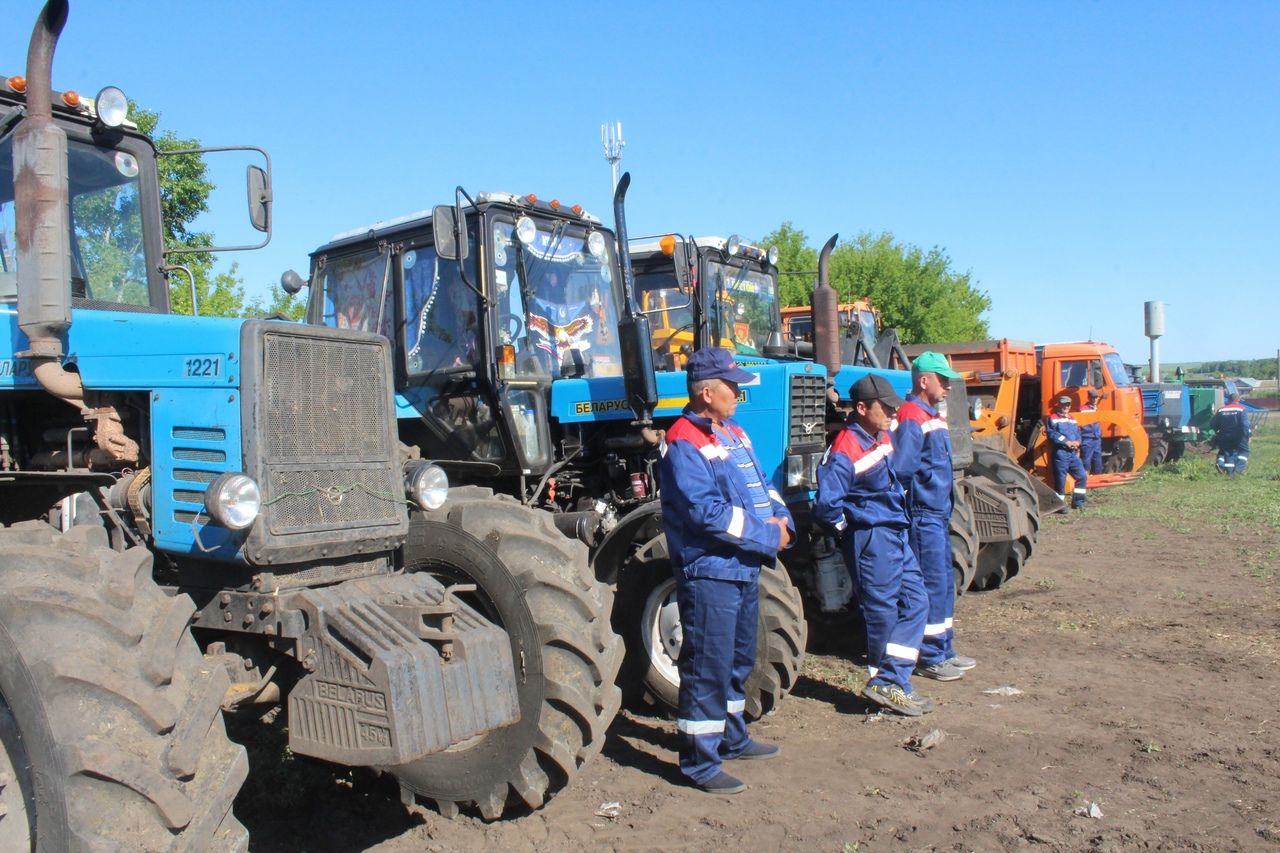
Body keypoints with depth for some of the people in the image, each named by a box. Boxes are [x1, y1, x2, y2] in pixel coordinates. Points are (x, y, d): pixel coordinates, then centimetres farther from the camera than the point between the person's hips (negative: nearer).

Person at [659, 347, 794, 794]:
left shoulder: (735, 436, 13)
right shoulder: (684, 444, -17)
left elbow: (762, 485, 17)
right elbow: (706, 512, -24)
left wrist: (782, 520, -4)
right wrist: (767, 536, -18)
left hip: (745, 569, 10)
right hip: (709, 572, -10)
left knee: (738, 660, 21)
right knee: (708, 667, -2)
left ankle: (732, 738, 37)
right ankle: (699, 761, 10)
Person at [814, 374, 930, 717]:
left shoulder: (883, 438, 8)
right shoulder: (847, 449, -21)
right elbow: (827, 503, -28)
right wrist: (848, 527, -12)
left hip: (896, 534, 10)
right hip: (870, 538, -10)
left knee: (915, 601, 11)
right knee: (883, 611, 1)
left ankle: (889, 683, 14)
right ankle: (888, 683, 18)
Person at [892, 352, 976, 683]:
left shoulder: (934, 417, 15)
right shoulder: (911, 418, -16)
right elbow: (901, 468, -25)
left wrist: (946, 500, 12)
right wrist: (926, 480, -11)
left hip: (940, 511, 10)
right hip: (924, 513, -10)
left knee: (945, 582, 16)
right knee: (932, 583, -5)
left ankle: (944, 651, 26)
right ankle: (929, 659, 4)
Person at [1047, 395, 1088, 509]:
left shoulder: (1072, 419, 22)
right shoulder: (1053, 418, -1)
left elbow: (1078, 433, 16)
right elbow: (1052, 434, -12)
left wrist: (1077, 442, -5)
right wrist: (1066, 442, -18)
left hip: (1074, 453, 7)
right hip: (1060, 453, -6)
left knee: (1082, 476, 3)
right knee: (1060, 479, -4)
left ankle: (1077, 502, 15)